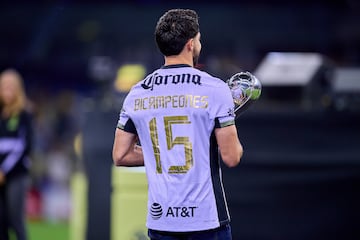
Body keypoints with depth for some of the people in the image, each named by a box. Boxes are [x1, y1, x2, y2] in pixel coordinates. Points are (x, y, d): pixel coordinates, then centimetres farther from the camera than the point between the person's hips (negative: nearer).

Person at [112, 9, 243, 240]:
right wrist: (235, 143, 13)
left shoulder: (137, 94, 4)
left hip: (159, 220, 4)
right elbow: (231, 157, -10)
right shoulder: (214, 89, -9)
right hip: (207, 219, -4)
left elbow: (120, 156, 8)